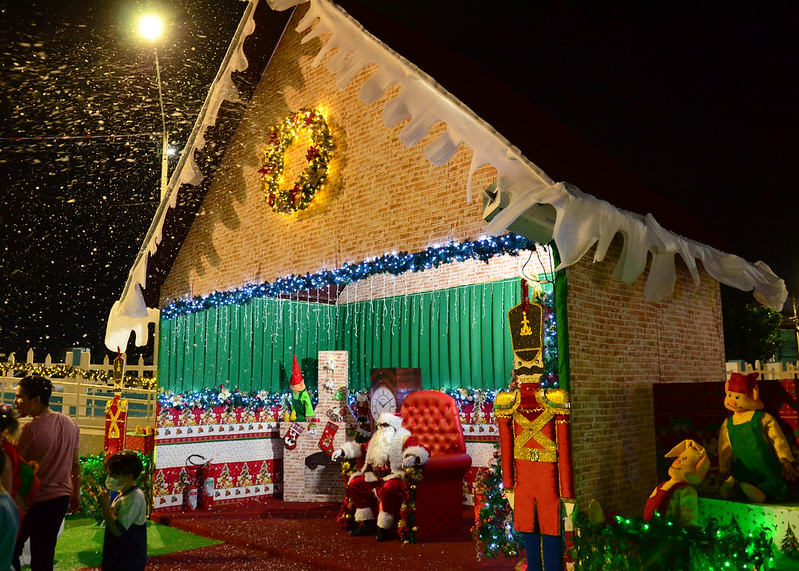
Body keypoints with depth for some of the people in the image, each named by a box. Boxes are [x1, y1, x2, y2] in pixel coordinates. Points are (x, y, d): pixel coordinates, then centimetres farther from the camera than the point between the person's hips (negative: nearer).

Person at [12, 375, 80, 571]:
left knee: (10, 550, 12)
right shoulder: (71, 424, 1)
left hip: (33, 500, -6)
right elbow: (75, 464, 8)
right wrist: (76, 494, 17)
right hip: (61, 497, 6)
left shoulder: (31, 429, -19)